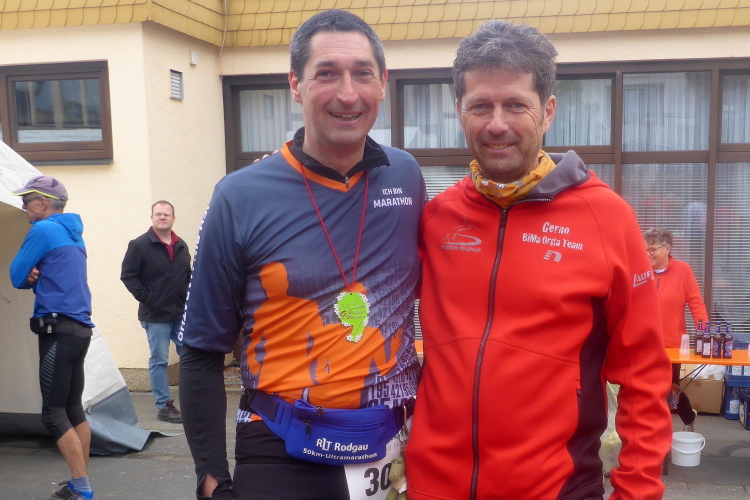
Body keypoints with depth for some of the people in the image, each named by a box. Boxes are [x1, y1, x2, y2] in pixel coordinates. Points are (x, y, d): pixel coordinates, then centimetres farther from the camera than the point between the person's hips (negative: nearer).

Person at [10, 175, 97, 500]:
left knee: (54, 413, -5)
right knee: (74, 408, 11)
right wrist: (33, 276, -3)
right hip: (80, 328, 9)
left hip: (58, 330, -9)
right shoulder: (73, 233, 17)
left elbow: (15, 276, -6)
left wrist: (28, 277, 13)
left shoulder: (43, 230, -10)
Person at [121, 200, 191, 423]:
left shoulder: (181, 246, 11)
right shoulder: (140, 245, -7)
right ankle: (164, 405, 11)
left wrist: (188, 298, 7)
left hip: (181, 313, 5)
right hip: (156, 315, -5)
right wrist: (146, 298, -12)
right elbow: (128, 275, -9)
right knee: (159, 361, 2)